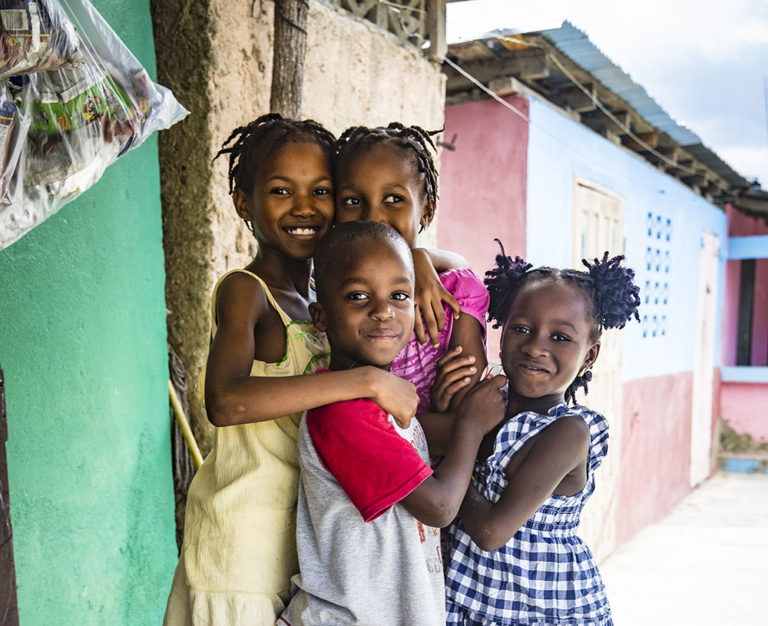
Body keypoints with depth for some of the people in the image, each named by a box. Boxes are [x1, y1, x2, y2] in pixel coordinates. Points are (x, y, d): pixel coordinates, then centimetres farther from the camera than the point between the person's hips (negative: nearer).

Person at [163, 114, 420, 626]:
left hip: (307, 533, 6)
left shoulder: (321, 300, 8)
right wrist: (369, 381, -30)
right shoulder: (244, 290, -12)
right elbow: (226, 401, -32)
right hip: (242, 540, -6)